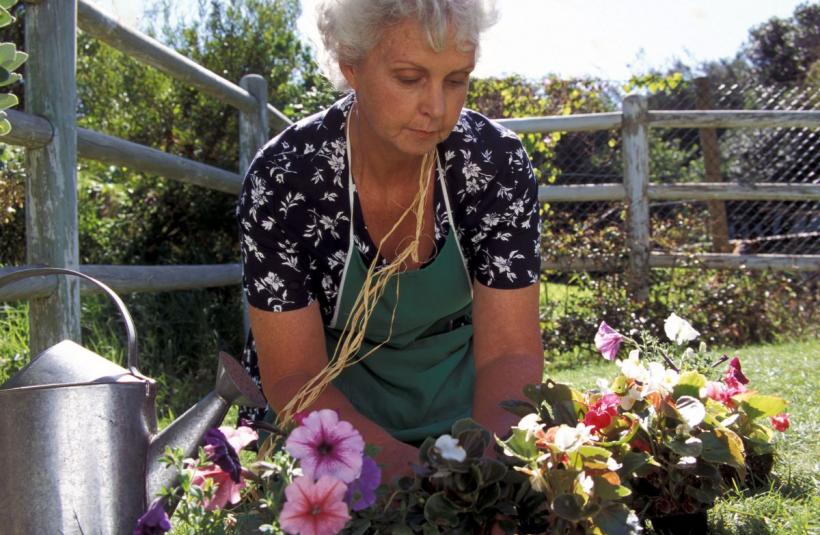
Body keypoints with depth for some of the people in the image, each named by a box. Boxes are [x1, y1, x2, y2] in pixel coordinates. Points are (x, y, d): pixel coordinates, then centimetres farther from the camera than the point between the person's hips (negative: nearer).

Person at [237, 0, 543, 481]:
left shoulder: (497, 161, -17)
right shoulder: (283, 176, -22)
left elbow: (510, 352, -18)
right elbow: (294, 376, -20)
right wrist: (398, 461, -38)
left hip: (457, 412, 2)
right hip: (331, 413, -1)